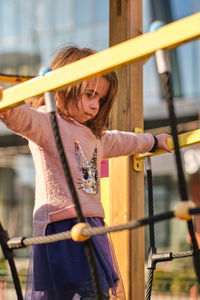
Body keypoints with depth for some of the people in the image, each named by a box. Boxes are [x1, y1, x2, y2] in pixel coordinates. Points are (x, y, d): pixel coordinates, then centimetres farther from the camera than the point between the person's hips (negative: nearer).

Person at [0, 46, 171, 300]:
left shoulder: (94, 135, 25)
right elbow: (24, 118, -25)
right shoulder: (47, 122, -3)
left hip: (92, 226, 9)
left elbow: (121, 141, 45)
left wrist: (154, 141, 60)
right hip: (62, 225, -9)